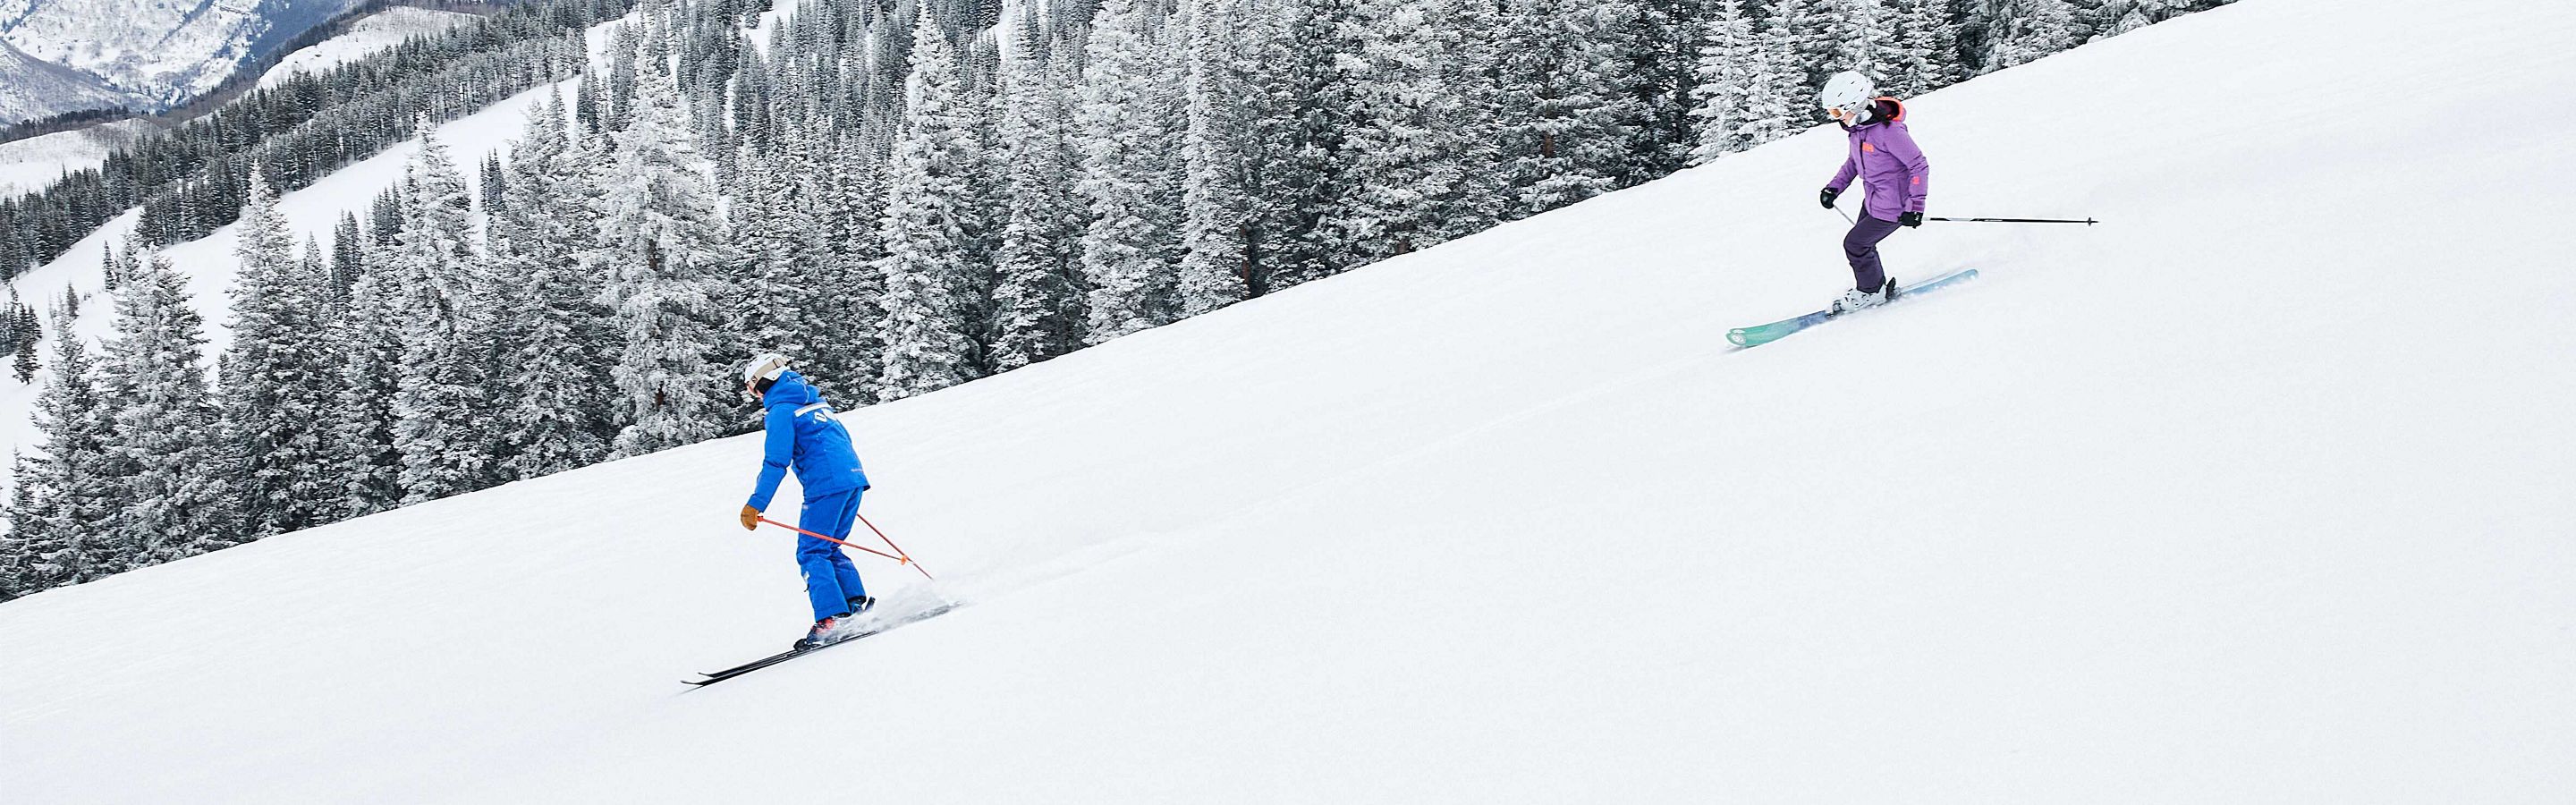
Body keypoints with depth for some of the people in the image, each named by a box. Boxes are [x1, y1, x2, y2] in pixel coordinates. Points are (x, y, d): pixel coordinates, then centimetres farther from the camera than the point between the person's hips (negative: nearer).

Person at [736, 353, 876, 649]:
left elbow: (775, 463, -11)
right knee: (829, 549, 16)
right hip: (854, 478, 9)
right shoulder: (815, 401, 23)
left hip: (826, 485, -9)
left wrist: (755, 505, -12)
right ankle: (858, 605, 4)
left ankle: (831, 618, -17)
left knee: (811, 553, -5)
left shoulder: (781, 410, -3)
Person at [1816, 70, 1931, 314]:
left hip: (1893, 206, -9)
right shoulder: (1857, 125, -3)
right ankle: (1875, 287, 35)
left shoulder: (1887, 130, -30)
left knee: (1855, 244, -2)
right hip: (1873, 199, 9)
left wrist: (1915, 206, -24)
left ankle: (1872, 291, 19)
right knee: (1862, 243, 16)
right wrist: (1835, 187, 7)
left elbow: (1920, 165, -24)